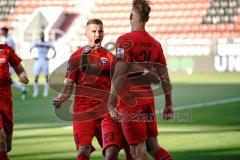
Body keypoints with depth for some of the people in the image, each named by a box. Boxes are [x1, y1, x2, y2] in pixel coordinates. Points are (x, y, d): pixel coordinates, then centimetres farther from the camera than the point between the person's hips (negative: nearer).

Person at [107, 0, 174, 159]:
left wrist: (111, 104, -16)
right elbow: (165, 78, 11)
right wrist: (169, 105, 20)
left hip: (130, 101, -6)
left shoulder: (125, 41, -11)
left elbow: (119, 76, -18)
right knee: (154, 146, 16)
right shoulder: (155, 44, 7)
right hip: (149, 100, 6)